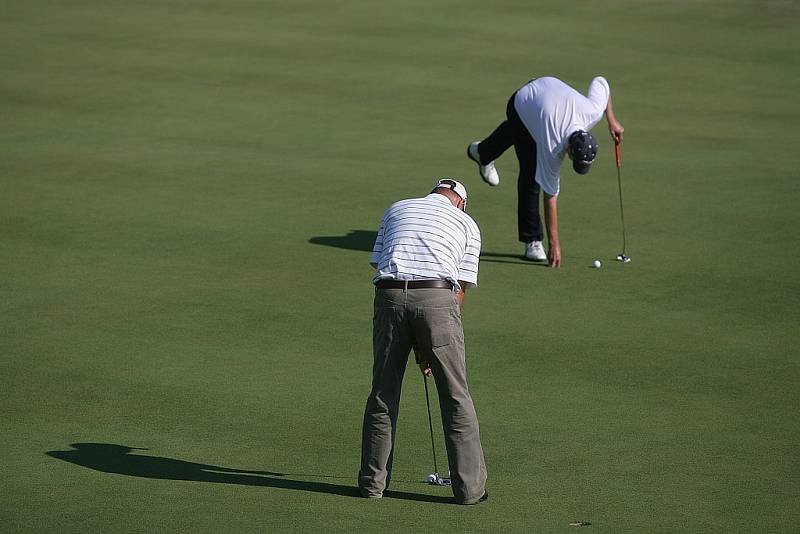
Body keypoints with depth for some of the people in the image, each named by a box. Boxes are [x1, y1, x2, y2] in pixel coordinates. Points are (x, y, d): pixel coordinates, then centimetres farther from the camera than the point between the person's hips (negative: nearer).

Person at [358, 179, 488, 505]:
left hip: (390, 295, 2)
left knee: (383, 393, 13)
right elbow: (461, 286, 15)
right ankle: (469, 487, 8)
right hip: (437, 298, -2)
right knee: (456, 397, 6)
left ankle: (372, 482, 18)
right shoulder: (467, 224, 22)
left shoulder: (397, 209, 27)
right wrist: (431, 349, 17)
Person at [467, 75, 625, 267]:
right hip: (521, 106, -5)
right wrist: (554, 244, -31)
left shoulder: (594, 112, -38)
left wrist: (611, 120, -13)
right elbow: (551, 195, -34)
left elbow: (600, 82, -17)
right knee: (531, 175, -13)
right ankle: (532, 240, -1)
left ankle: (483, 151, 66)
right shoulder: (552, 150, -42)